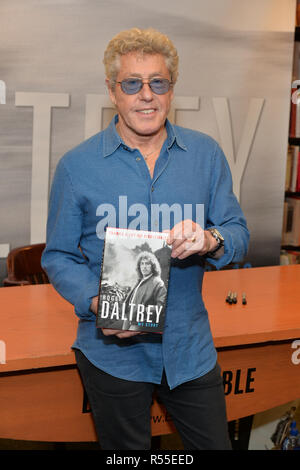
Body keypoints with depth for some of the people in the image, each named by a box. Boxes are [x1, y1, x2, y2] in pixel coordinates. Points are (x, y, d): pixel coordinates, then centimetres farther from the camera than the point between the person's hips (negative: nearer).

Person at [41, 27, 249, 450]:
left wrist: (210, 240, -22)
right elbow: (58, 256, -4)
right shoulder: (77, 166, -6)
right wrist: (97, 302, -22)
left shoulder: (206, 154, 0)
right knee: (126, 452, 17)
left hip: (191, 347, 2)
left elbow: (239, 235, 2)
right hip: (114, 349, -1)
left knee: (214, 445, 14)